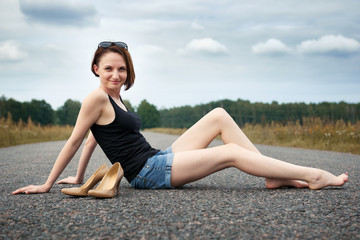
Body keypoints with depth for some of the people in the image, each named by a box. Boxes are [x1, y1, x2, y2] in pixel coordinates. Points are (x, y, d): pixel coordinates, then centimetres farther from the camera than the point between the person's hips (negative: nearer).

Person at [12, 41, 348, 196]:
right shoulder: (96, 98, -10)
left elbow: (92, 139, 20)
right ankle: (314, 176, -10)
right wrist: (47, 185, -4)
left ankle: (274, 177, -3)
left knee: (219, 116, 1)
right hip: (148, 172, -9)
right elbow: (75, 141, -8)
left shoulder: (115, 98, 16)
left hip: (160, 160, 9)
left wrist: (79, 178, 22)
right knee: (231, 153, -15)